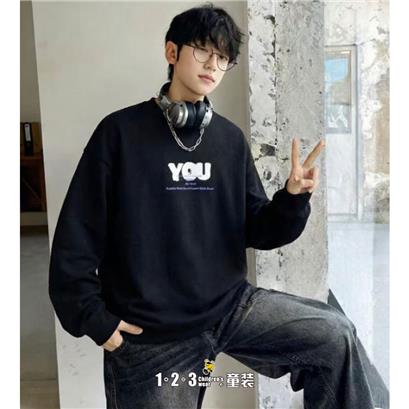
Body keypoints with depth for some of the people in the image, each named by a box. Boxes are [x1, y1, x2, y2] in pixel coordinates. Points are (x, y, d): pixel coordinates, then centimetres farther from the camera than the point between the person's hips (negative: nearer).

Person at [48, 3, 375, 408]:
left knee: (337, 335, -5)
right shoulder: (122, 131, -7)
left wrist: (293, 197, -15)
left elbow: (257, 232, 4)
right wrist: (93, 317, -8)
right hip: (149, 333, -3)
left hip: (230, 305, 3)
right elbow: (77, 234, -6)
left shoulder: (231, 139, 4)